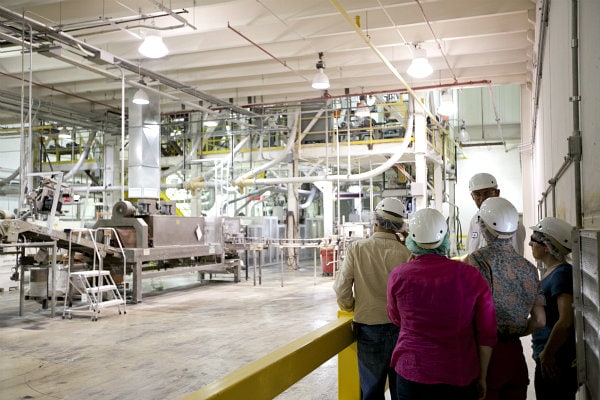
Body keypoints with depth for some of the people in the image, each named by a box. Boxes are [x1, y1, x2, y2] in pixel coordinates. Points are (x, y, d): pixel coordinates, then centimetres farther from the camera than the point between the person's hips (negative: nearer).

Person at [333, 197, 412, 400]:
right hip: (400, 328, 0)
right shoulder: (405, 252, -12)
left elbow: (341, 289, -8)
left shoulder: (356, 248, -9)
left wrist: (349, 307, 12)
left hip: (368, 326, 0)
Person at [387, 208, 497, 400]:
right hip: (460, 377, 0)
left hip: (411, 374, 0)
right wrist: (482, 377, 9)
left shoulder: (398, 276, -8)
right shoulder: (470, 276, -9)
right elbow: (487, 335, -4)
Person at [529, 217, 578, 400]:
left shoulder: (562, 273, -18)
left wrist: (547, 354, -18)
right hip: (545, 359, 9)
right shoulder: (548, 271, 10)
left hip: (555, 364, -9)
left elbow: (566, 320, -26)